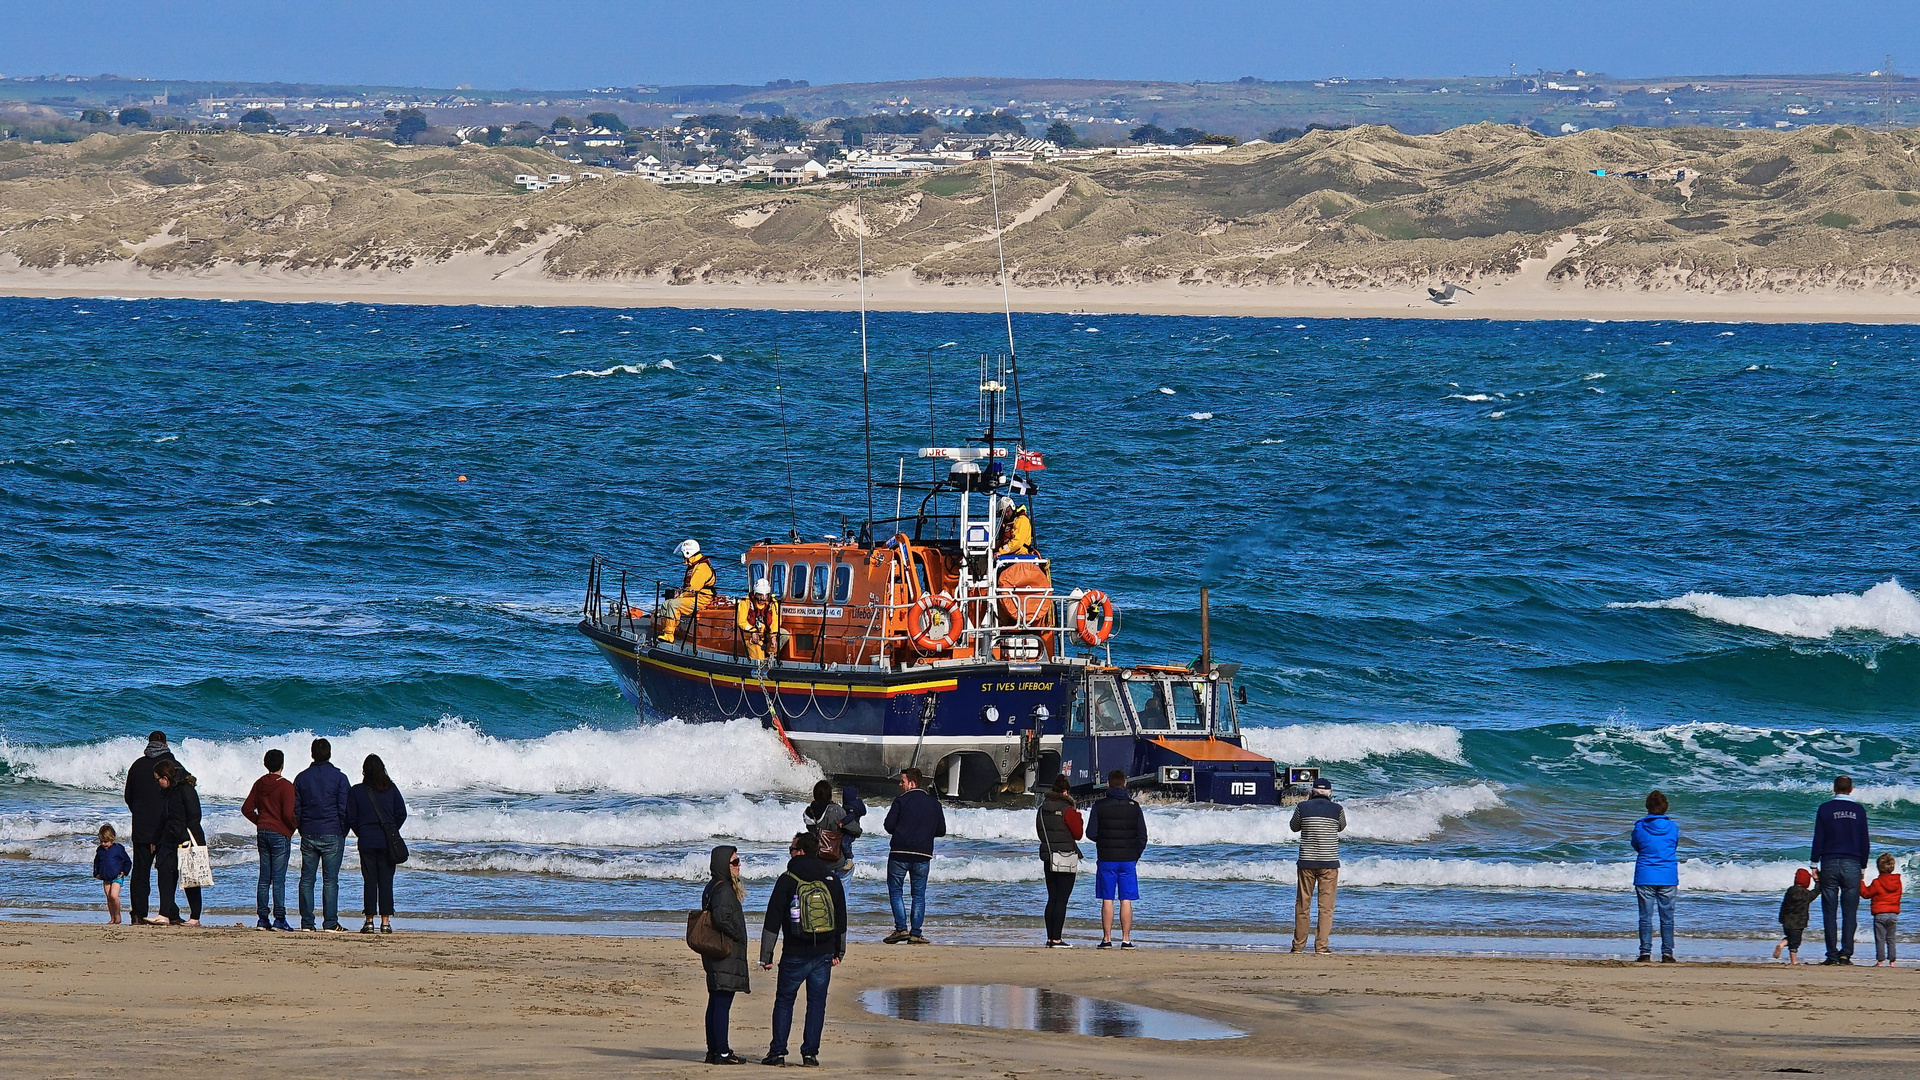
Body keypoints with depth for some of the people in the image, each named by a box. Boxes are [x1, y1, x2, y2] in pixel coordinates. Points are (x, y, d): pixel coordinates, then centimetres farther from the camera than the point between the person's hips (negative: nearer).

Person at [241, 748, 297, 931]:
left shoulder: (259, 784, 7)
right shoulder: (285, 786, -11)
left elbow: (247, 809, 8)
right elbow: (288, 813, -17)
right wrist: (294, 827, 2)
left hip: (263, 834, 6)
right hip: (280, 834, -6)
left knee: (264, 878, 9)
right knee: (278, 878, -5)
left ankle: (262, 918, 7)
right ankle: (279, 918, -7)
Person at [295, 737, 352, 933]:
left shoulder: (302, 778, 6)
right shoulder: (339, 778, -4)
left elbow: (295, 810, 8)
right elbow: (344, 809, -5)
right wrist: (343, 833, 6)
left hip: (308, 835, 3)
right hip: (332, 835, -3)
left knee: (307, 879, 7)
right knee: (330, 880, -2)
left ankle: (307, 922, 4)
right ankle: (330, 923, -5)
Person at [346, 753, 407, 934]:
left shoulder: (356, 791, -2)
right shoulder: (391, 789, 0)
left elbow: (351, 818, 0)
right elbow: (401, 813, 2)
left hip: (367, 842, -1)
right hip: (387, 843, 1)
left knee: (369, 881, 3)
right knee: (386, 881, 3)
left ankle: (369, 920, 0)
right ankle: (385, 921, 0)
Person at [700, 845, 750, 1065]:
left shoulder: (712, 888, 14)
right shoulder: (724, 890, -16)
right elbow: (721, 917, -29)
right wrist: (736, 935, -13)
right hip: (726, 956, -10)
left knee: (716, 1004, 13)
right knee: (722, 1005, -8)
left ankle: (713, 1051, 17)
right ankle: (722, 1053, -8)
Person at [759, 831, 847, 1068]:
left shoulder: (787, 881, -7)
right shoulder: (831, 880, 6)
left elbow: (772, 921, -6)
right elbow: (841, 920, 14)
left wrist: (766, 955, -1)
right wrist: (839, 952, 22)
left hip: (795, 954, -3)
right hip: (824, 954, 3)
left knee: (784, 1001, 7)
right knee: (817, 1003, 8)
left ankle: (778, 1052, 4)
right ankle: (810, 1053, 5)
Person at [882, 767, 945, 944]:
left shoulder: (902, 800, -5)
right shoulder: (934, 803, 8)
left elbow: (889, 825, -8)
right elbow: (941, 830, 11)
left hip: (900, 852, -3)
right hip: (923, 855, 3)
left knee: (895, 891, 7)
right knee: (919, 894, 10)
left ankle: (901, 928, -6)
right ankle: (915, 933, 5)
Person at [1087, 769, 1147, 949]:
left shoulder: (1099, 806, -4)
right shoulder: (1134, 807, 1)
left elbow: (1091, 833, -4)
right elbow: (1142, 836, 3)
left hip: (1106, 859, -1)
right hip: (1128, 859, 1)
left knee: (1107, 900, 2)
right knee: (1126, 901, 3)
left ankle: (1107, 939, 0)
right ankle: (1126, 939, 0)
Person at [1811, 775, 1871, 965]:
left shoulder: (1825, 809, -1)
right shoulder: (1858, 810, 3)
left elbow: (1818, 839, -1)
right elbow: (1865, 842, 6)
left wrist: (1814, 864, 5)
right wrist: (1862, 867, 16)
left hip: (1829, 864, -1)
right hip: (1852, 864, 1)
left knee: (1830, 912, 3)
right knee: (1850, 913, 3)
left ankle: (1832, 954, -1)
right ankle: (1846, 953, -4)